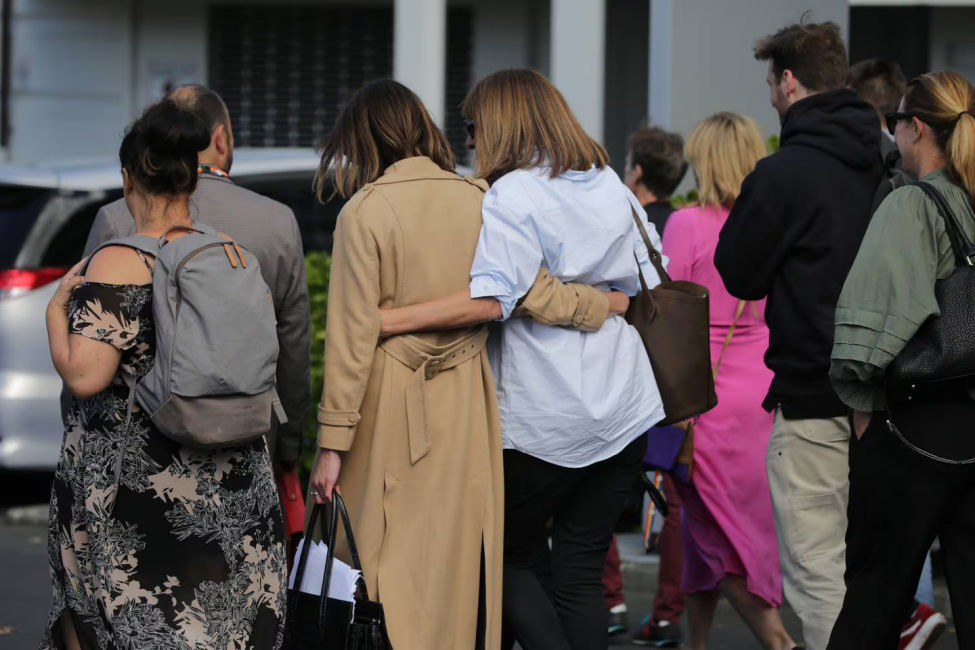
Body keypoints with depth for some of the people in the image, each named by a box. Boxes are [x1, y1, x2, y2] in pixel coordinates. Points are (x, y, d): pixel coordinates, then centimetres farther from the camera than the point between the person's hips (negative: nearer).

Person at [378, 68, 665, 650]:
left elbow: (488, 300, -25)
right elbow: (652, 288, 14)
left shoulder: (512, 196, -13)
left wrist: (386, 319, -24)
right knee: (581, 569, 10)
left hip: (542, 419, -6)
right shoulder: (613, 187, 9)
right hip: (625, 411, 6)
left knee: (515, 553, 11)